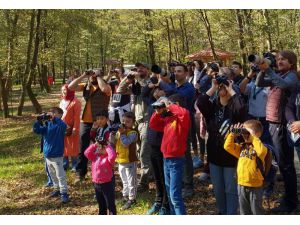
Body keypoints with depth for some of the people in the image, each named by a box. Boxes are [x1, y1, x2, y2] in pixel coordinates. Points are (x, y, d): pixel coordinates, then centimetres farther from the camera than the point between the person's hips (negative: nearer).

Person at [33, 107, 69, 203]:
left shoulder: (60, 125, -13)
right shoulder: (47, 125, 4)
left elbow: (63, 125, -36)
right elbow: (36, 130, 1)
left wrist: (54, 118, -41)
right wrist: (39, 121, -14)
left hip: (57, 156, -7)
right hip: (47, 155, 7)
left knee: (60, 175, -2)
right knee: (53, 175, 19)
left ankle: (64, 193, 5)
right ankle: (57, 189, 34)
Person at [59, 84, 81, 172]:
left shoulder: (75, 102, -12)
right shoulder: (62, 101, 12)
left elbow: (77, 117, -14)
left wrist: (75, 129, -17)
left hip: (71, 128, -7)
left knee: (73, 148, 1)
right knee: (63, 147, 13)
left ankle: (74, 166, 11)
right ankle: (65, 164, 25)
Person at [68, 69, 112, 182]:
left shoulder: (106, 87, -6)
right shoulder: (86, 86, 7)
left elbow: (104, 89, -31)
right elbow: (71, 87, -2)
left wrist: (98, 77, -16)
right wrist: (83, 76, -6)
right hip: (85, 122, 4)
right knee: (83, 149, 10)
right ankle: (80, 173, 20)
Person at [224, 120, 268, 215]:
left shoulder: (259, 146, -11)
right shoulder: (241, 146, 6)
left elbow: (262, 151, -34)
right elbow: (228, 146, 3)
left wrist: (253, 138, -26)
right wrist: (233, 133, -4)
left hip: (255, 185, -6)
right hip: (241, 184, 6)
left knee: (257, 210, 9)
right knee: (244, 210, 20)